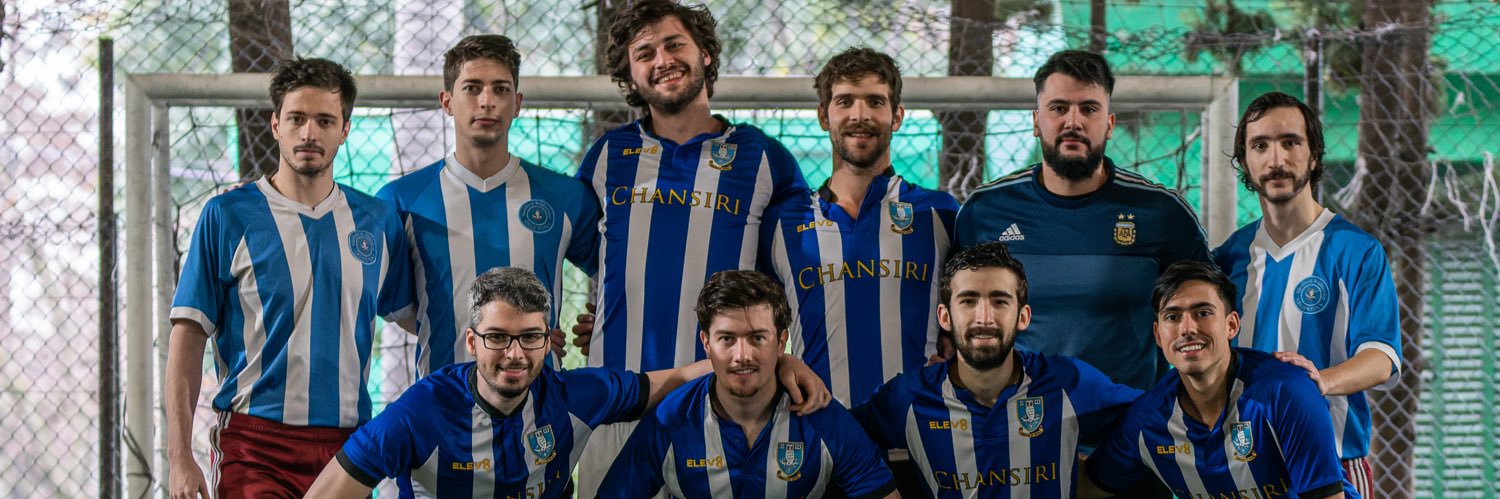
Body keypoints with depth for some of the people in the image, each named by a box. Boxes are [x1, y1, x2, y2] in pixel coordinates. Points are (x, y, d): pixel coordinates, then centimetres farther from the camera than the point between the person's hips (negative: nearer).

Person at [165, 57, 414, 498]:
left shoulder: (378, 220, 9)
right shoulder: (226, 215, 0)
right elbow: (188, 336, -1)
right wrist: (180, 457, -8)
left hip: (348, 444, 3)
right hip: (253, 449, -3)